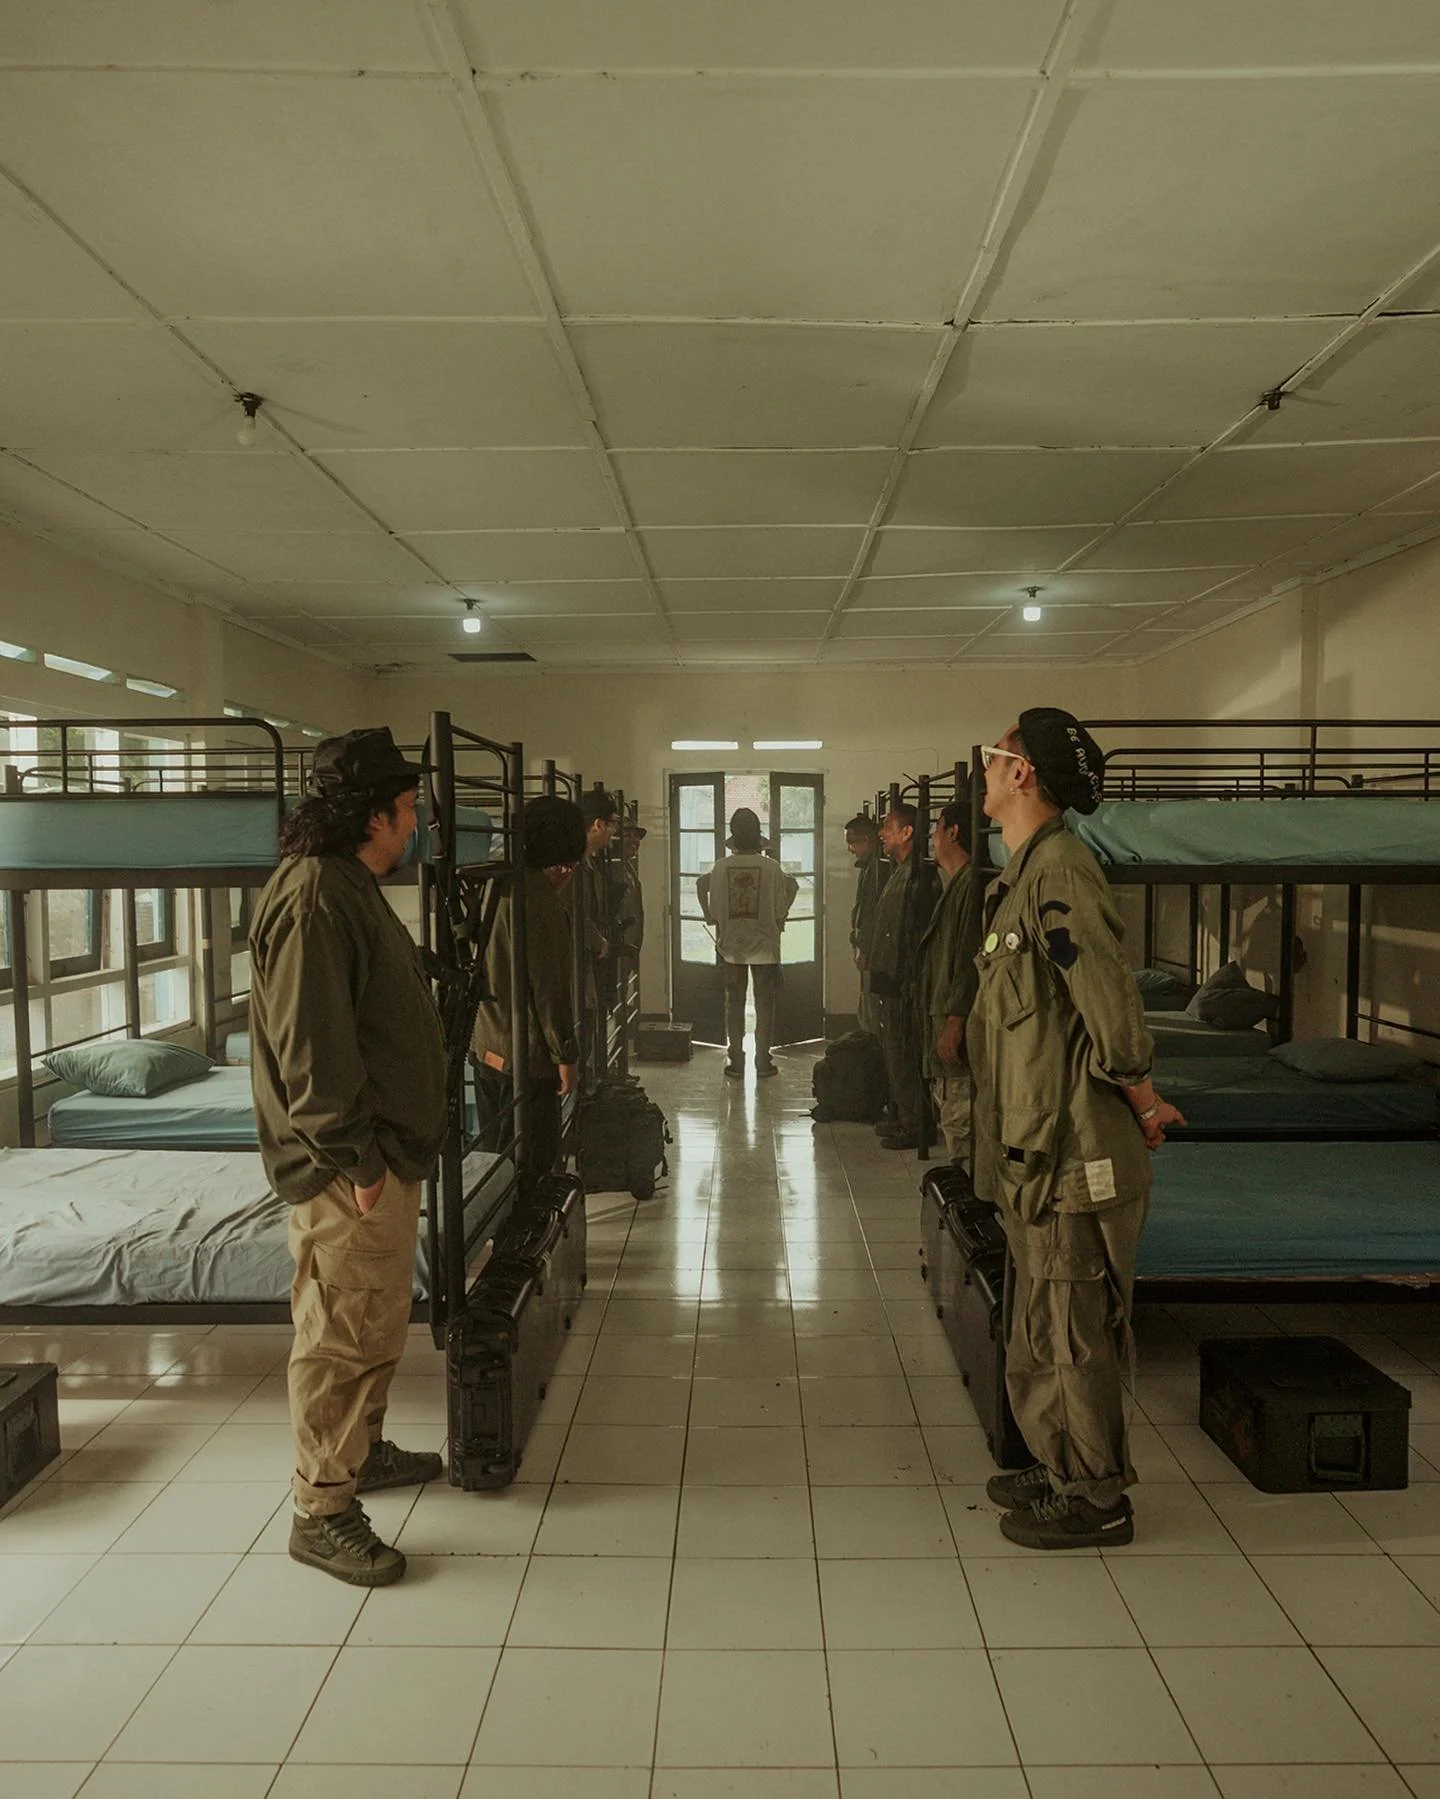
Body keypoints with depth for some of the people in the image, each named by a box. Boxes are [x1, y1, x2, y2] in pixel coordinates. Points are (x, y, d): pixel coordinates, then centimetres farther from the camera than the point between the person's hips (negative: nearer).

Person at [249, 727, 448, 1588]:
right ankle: (323, 1511, 12)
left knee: (380, 1321, 22)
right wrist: (354, 1159, -21)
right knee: (343, 1333, -1)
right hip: (350, 1165, -11)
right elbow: (312, 1044, -24)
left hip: (387, 1150, 11)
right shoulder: (313, 897, -20)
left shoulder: (352, 886, 14)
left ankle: (363, 1448, 39)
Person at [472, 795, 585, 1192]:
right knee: (530, 1163, 1)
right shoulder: (540, 897, -18)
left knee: (497, 1157, 19)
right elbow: (550, 985, -18)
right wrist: (566, 1055, -13)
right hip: (526, 1055, -9)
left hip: (486, 1046, 9)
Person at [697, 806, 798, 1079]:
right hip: (765, 946, -1)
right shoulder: (772, 867, -9)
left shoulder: (721, 867, -6)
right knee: (764, 1004, 9)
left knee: (734, 1003, 10)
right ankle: (763, 1060, 11)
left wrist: (713, 920, 19)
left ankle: (735, 1061, 11)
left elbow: (713, 913, -2)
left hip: (731, 947, 1)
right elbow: (781, 911, -4)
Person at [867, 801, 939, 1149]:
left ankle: (915, 1125, 5)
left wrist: (910, 982, -22)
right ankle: (902, 1117, 28)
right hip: (888, 982, 10)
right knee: (894, 1053, 17)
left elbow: (918, 937, -21)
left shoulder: (918, 876, -17)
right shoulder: (901, 873, 16)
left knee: (904, 1055, -4)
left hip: (902, 984, -10)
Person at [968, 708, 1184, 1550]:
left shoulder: (1058, 871, -21)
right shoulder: (1027, 873, 11)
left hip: (1074, 1158, -10)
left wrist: (1144, 1106, -7)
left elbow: (1114, 1019, -23)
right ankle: (1062, 1472, 38)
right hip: (1039, 1155, 10)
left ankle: (1096, 1502, 24)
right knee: (1043, 1337, 21)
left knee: (1075, 1337, 6)